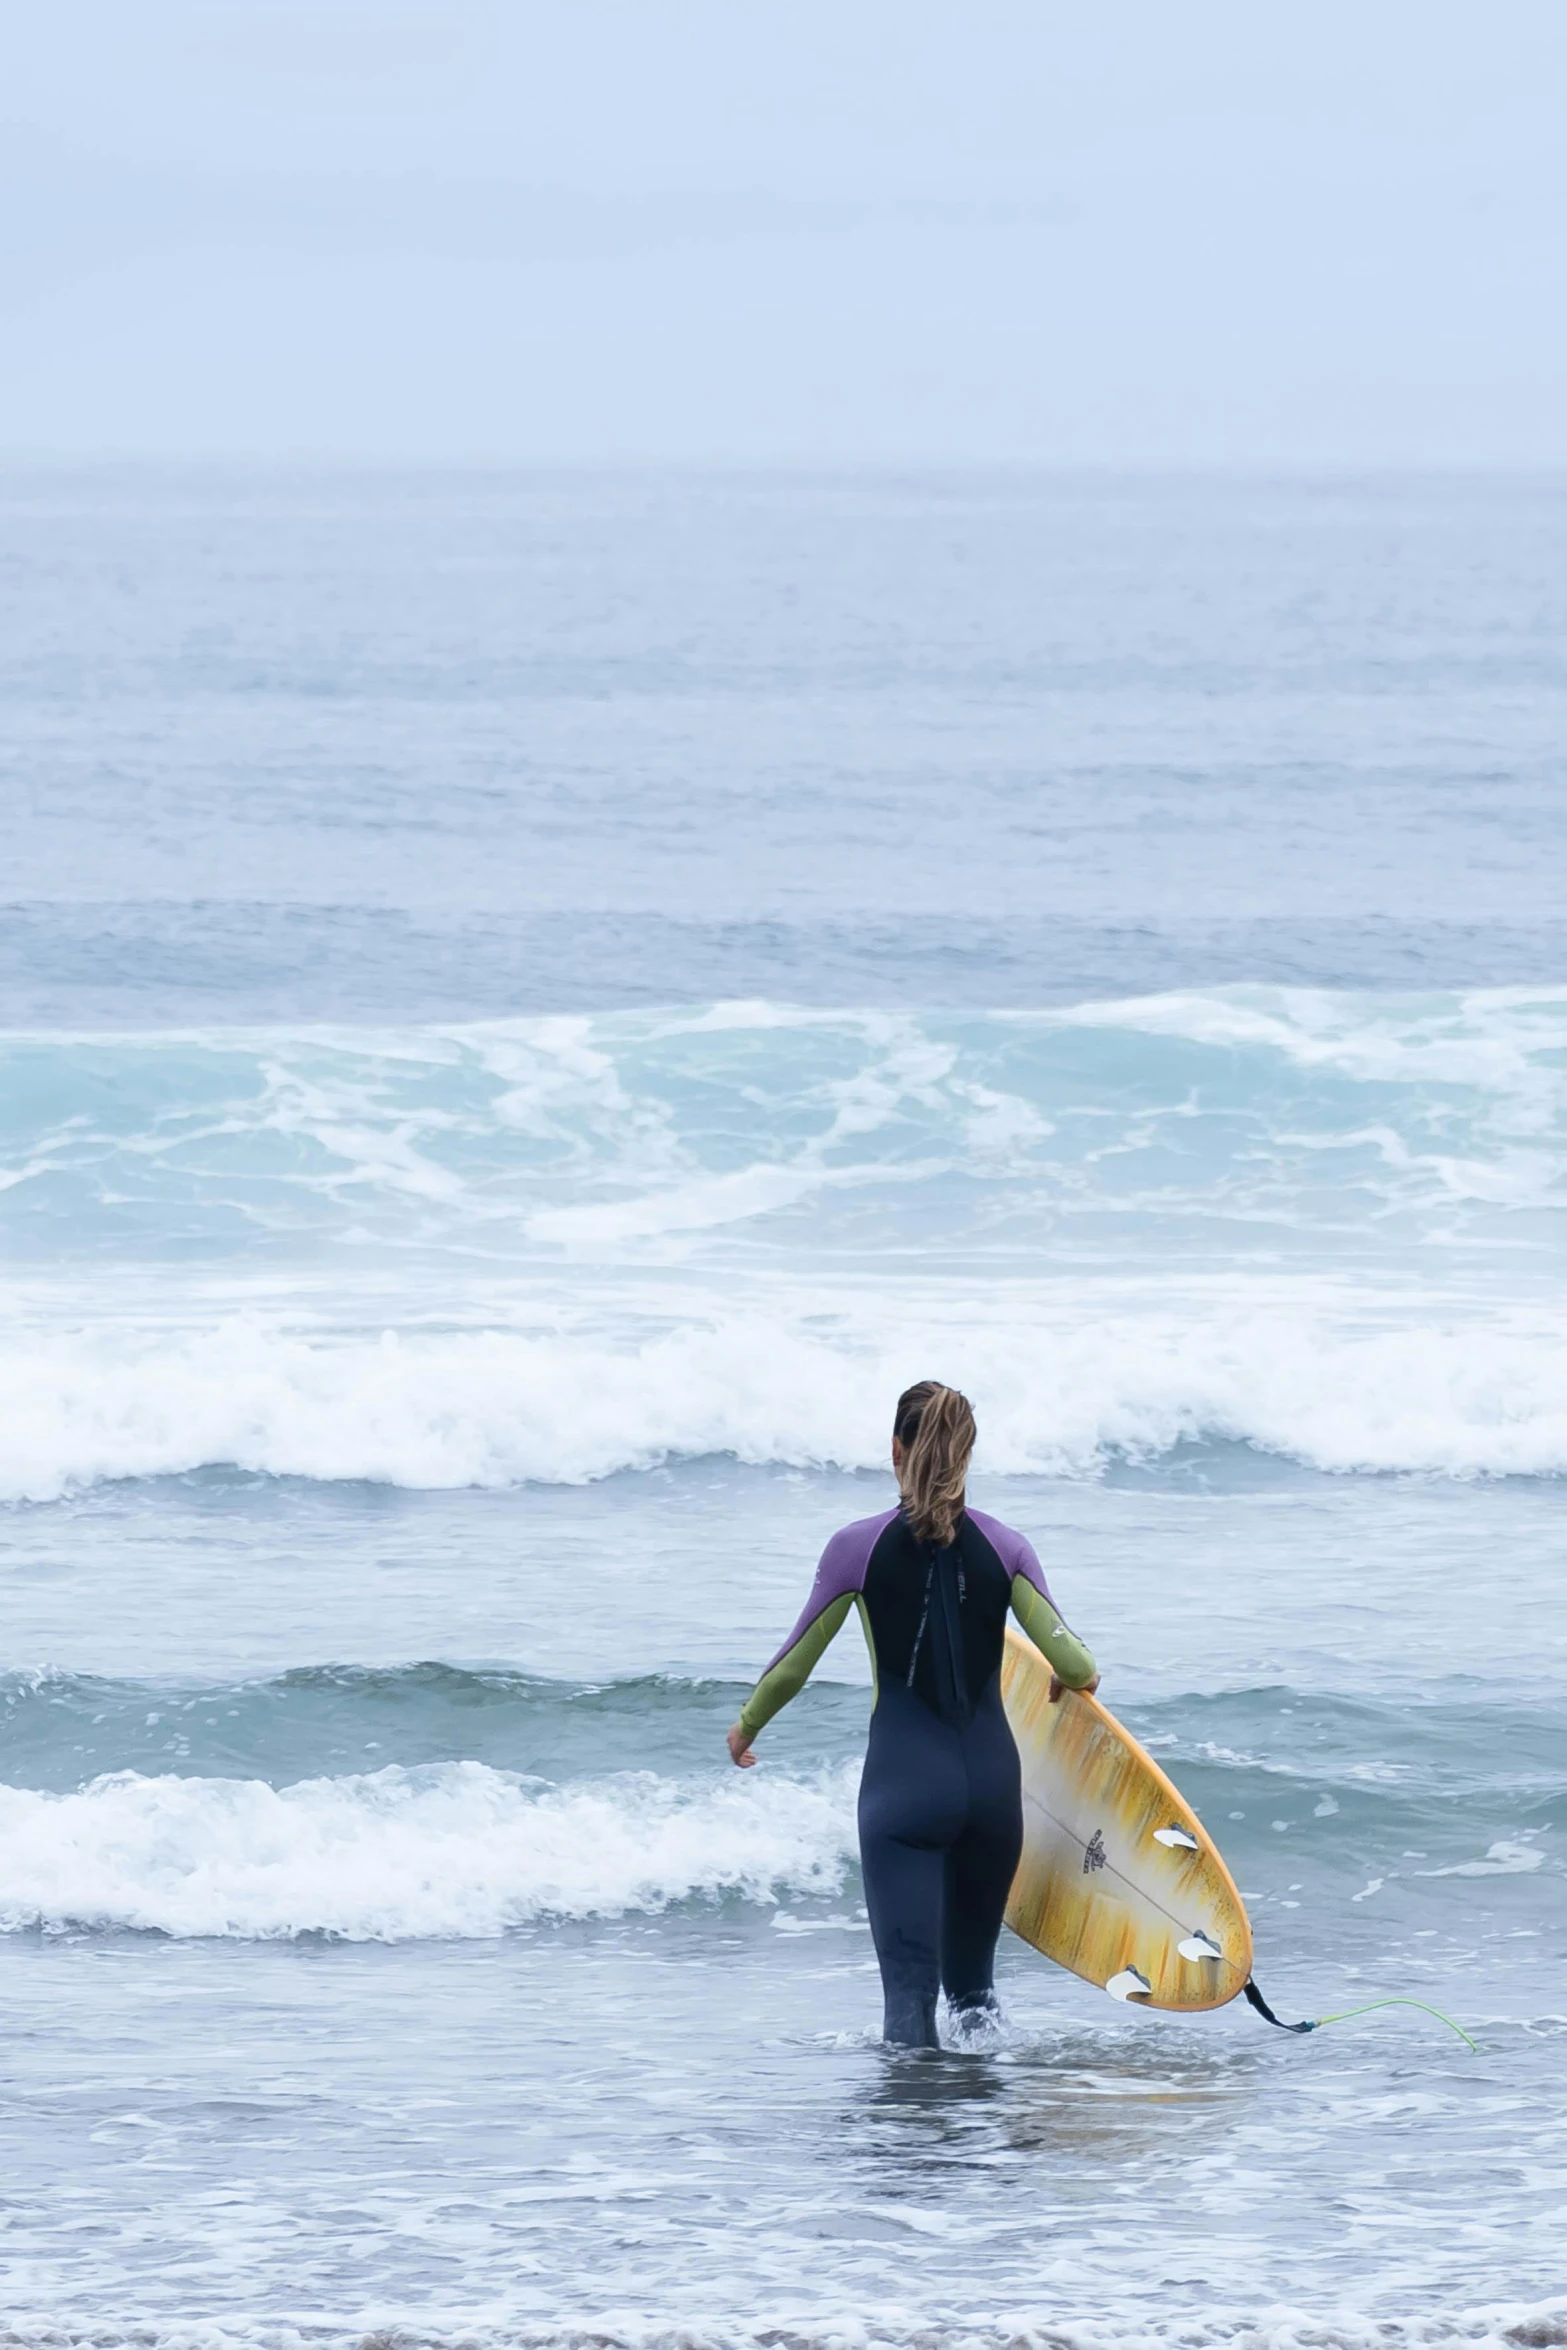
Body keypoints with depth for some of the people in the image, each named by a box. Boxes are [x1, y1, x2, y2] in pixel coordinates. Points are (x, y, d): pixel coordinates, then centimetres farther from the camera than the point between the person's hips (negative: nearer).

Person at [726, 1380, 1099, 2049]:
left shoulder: (859, 1548, -2)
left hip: (904, 1778, -3)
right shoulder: (1005, 1547, 3)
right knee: (971, 1980, 19)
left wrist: (746, 1726, 26)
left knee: (910, 1981, -6)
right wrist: (1079, 1677, 24)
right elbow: (1069, 1661, -1)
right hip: (991, 1776, 3)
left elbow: (793, 1665, 6)